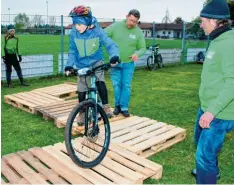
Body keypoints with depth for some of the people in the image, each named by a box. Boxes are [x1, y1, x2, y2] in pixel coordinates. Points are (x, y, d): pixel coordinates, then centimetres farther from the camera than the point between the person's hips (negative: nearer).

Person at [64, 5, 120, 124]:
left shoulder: (97, 31, -20)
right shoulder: (74, 33, -15)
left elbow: (110, 44, -25)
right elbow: (72, 51, -4)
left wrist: (114, 56, -45)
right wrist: (69, 65, -17)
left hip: (96, 62, -2)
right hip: (82, 65, 2)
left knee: (100, 82, -27)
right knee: (81, 91, 1)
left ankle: (105, 106, -8)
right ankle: (82, 113, 22)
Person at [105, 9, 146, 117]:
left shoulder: (138, 32, -4)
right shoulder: (115, 26, -8)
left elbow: (143, 48, 2)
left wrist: (137, 54, -20)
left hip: (128, 63, 1)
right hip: (115, 63, 0)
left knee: (126, 86, 1)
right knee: (116, 85, 6)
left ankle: (124, 107, 12)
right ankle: (117, 105, 22)